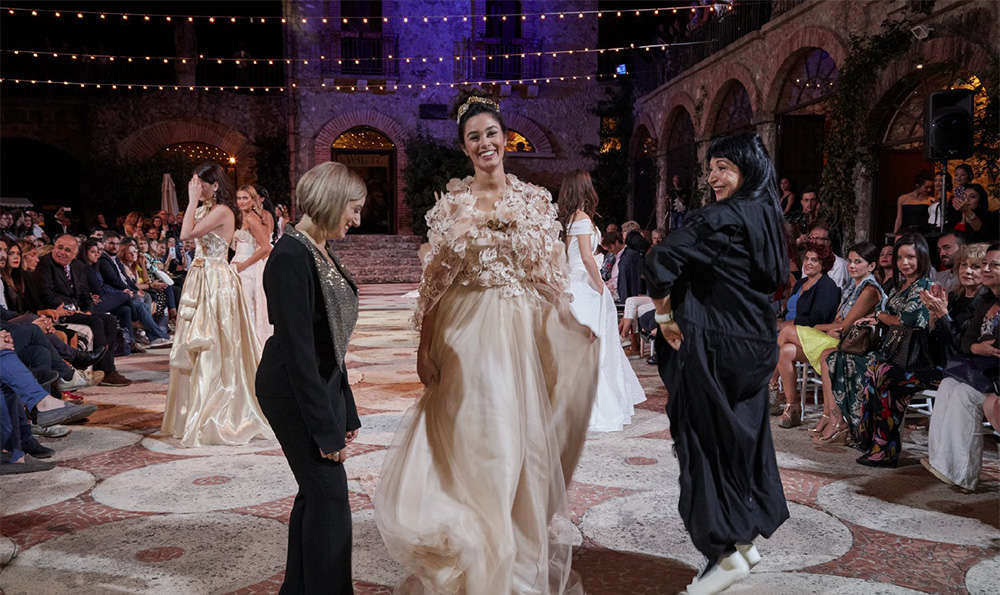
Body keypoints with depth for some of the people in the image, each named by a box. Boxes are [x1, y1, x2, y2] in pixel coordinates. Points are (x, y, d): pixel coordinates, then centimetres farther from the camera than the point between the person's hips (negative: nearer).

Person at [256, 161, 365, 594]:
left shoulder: (319, 252, 8)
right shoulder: (291, 257, -21)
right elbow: (297, 348, -23)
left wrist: (345, 411, 14)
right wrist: (326, 427, -20)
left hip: (322, 384, 9)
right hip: (294, 392, -9)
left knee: (315, 491, 16)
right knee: (329, 494, -3)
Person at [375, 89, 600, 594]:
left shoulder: (536, 200, 4)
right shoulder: (451, 201, 4)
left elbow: (550, 278, 4)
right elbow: (435, 278, 3)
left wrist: (571, 331, -6)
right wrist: (425, 345, -2)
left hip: (520, 334, 0)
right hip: (463, 334, 0)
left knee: (517, 443, 6)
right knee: (467, 445, 5)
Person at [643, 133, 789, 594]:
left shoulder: (720, 218, -17)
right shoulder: (767, 218, 9)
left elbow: (660, 263, -27)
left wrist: (665, 317, -14)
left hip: (711, 345, -9)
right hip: (757, 343, 9)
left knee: (707, 440, 0)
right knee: (745, 436, 16)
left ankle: (727, 553, 6)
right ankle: (746, 539, 29)